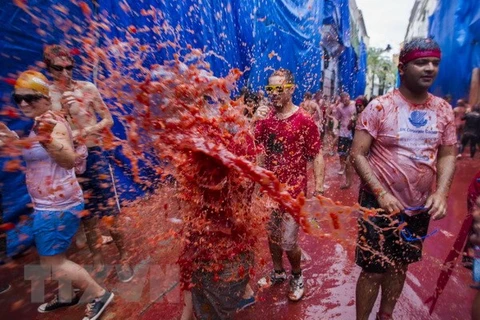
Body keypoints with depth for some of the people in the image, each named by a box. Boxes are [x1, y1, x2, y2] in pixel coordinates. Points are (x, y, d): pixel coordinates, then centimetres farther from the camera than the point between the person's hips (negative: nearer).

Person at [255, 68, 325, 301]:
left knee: (288, 241, 4)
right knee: (271, 234, 18)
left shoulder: (304, 121, -11)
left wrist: (319, 186, -18)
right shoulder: (265, 119, 5)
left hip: (293, 190, -5)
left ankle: (297, 276, 35)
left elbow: (317, 155, -10)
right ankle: (278, 272, 43)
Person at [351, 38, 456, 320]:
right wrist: (381, 193, -23)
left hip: (420, 207, 5)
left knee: (400, 266, 21)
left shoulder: (443, 110, 3)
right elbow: (357, 154, -15)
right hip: (380, 203, -5)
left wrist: (441, 192, -9)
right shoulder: (379, 107, -13)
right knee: (373, 270, 4)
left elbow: (448, 155, 7)